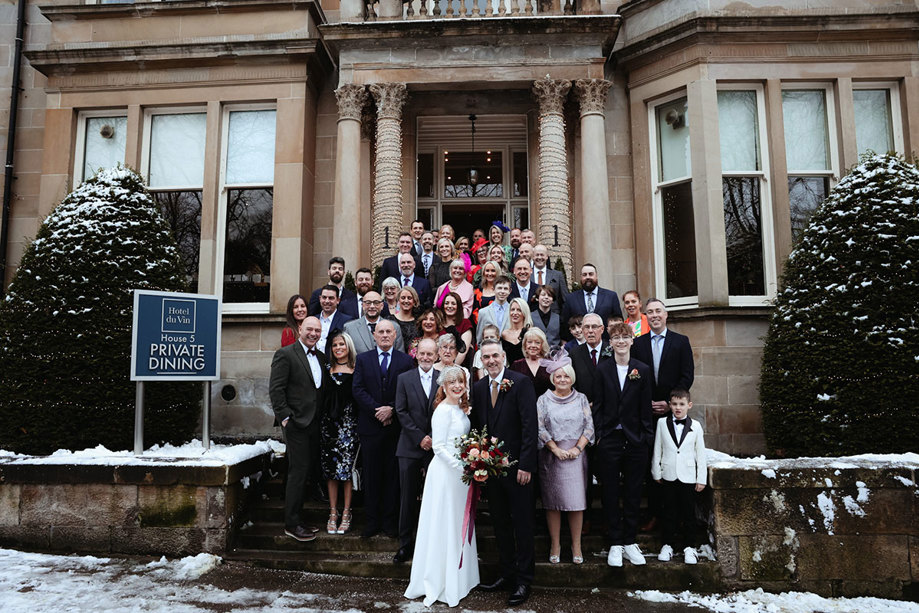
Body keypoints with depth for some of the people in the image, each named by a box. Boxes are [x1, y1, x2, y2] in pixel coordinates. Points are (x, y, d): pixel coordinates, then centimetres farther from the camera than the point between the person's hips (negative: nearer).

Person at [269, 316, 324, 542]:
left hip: (314, 424, 7)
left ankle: (296, 519, 23)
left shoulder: (321, 358, 15)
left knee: (303, 473, 13)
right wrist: (285, 417, -15)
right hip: (296, 423, -7)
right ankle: (291, 524, 6)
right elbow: (275, 389, -11)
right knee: (298, 471, -4)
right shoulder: (285, 354, -6)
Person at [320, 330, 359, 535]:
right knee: (330, 469, 5)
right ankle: (333, 513, 15)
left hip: (349, 423, -2)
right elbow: (322, 397, 6)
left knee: (347, 468, -1)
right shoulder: (327, 370, 10)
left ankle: (346, 514, 9)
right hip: (329, 422, 2)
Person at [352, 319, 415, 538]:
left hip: (396, 425, 0)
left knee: (393, 474, 6)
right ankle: (372, 520, 17)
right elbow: (358, 390, -2)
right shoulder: (363, 359, 6)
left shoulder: (406, 361, 4)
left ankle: (390, 520, 16)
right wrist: (377, 410, -12)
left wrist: (391, 409, -14)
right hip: (370, 426, 1)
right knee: (371, 475, 7)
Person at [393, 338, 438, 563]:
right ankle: (405, 544, 16)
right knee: (408, 497, 4)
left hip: (436, 446, 0)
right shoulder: (404, 379, 3)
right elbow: (401, 412, -2)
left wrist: (434, 438, -9)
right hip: (410, 447, 0)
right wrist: (420, 437, -9)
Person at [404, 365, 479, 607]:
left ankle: (457, 576, 30)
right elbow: (438, 446, -20)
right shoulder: (443, 410, -16)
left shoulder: (461, 409, 10)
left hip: (460, 470, 9)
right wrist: (461, 466, -23)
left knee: (458, 524, 17)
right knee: (444, 525, 1)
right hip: (445, 471, -9)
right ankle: (440, 581, 14)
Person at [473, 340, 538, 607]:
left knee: (522, 525, 6)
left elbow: (530, 426, -14)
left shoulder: (521, 382, -10)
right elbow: (477, 426, 10)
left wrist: (526, 465, -17)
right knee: (500, 524, 15)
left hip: (517, 467, -5)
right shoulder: (478, 387, 7)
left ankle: (523, 580, 18)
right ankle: (507, 574, 29)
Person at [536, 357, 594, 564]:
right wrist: (556, 449, -10)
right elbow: (540, 428, -2)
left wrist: (577, 448, -8)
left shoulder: (581, 399, 9)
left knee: (577, 501, -1)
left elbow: (589, 426, 4)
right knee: (552, 501, 3)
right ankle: (555, 544, 13)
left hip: (576, 455, 1)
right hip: (551, 456, -1)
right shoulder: (544, 400, 5)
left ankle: (576, 545, 10)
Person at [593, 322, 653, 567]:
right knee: (610, 494, 6)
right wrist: (599, 435, -4)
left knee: (633, 494, 9)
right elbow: (597, 406, 1)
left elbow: (645, 408, 2)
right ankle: (615, 543, 17)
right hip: (609, 440, 0)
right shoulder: (602, 369, 1)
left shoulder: (643, 370, 2)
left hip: (635, 440, 0)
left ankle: (630, 541, 21)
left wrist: (647, 438, -1)